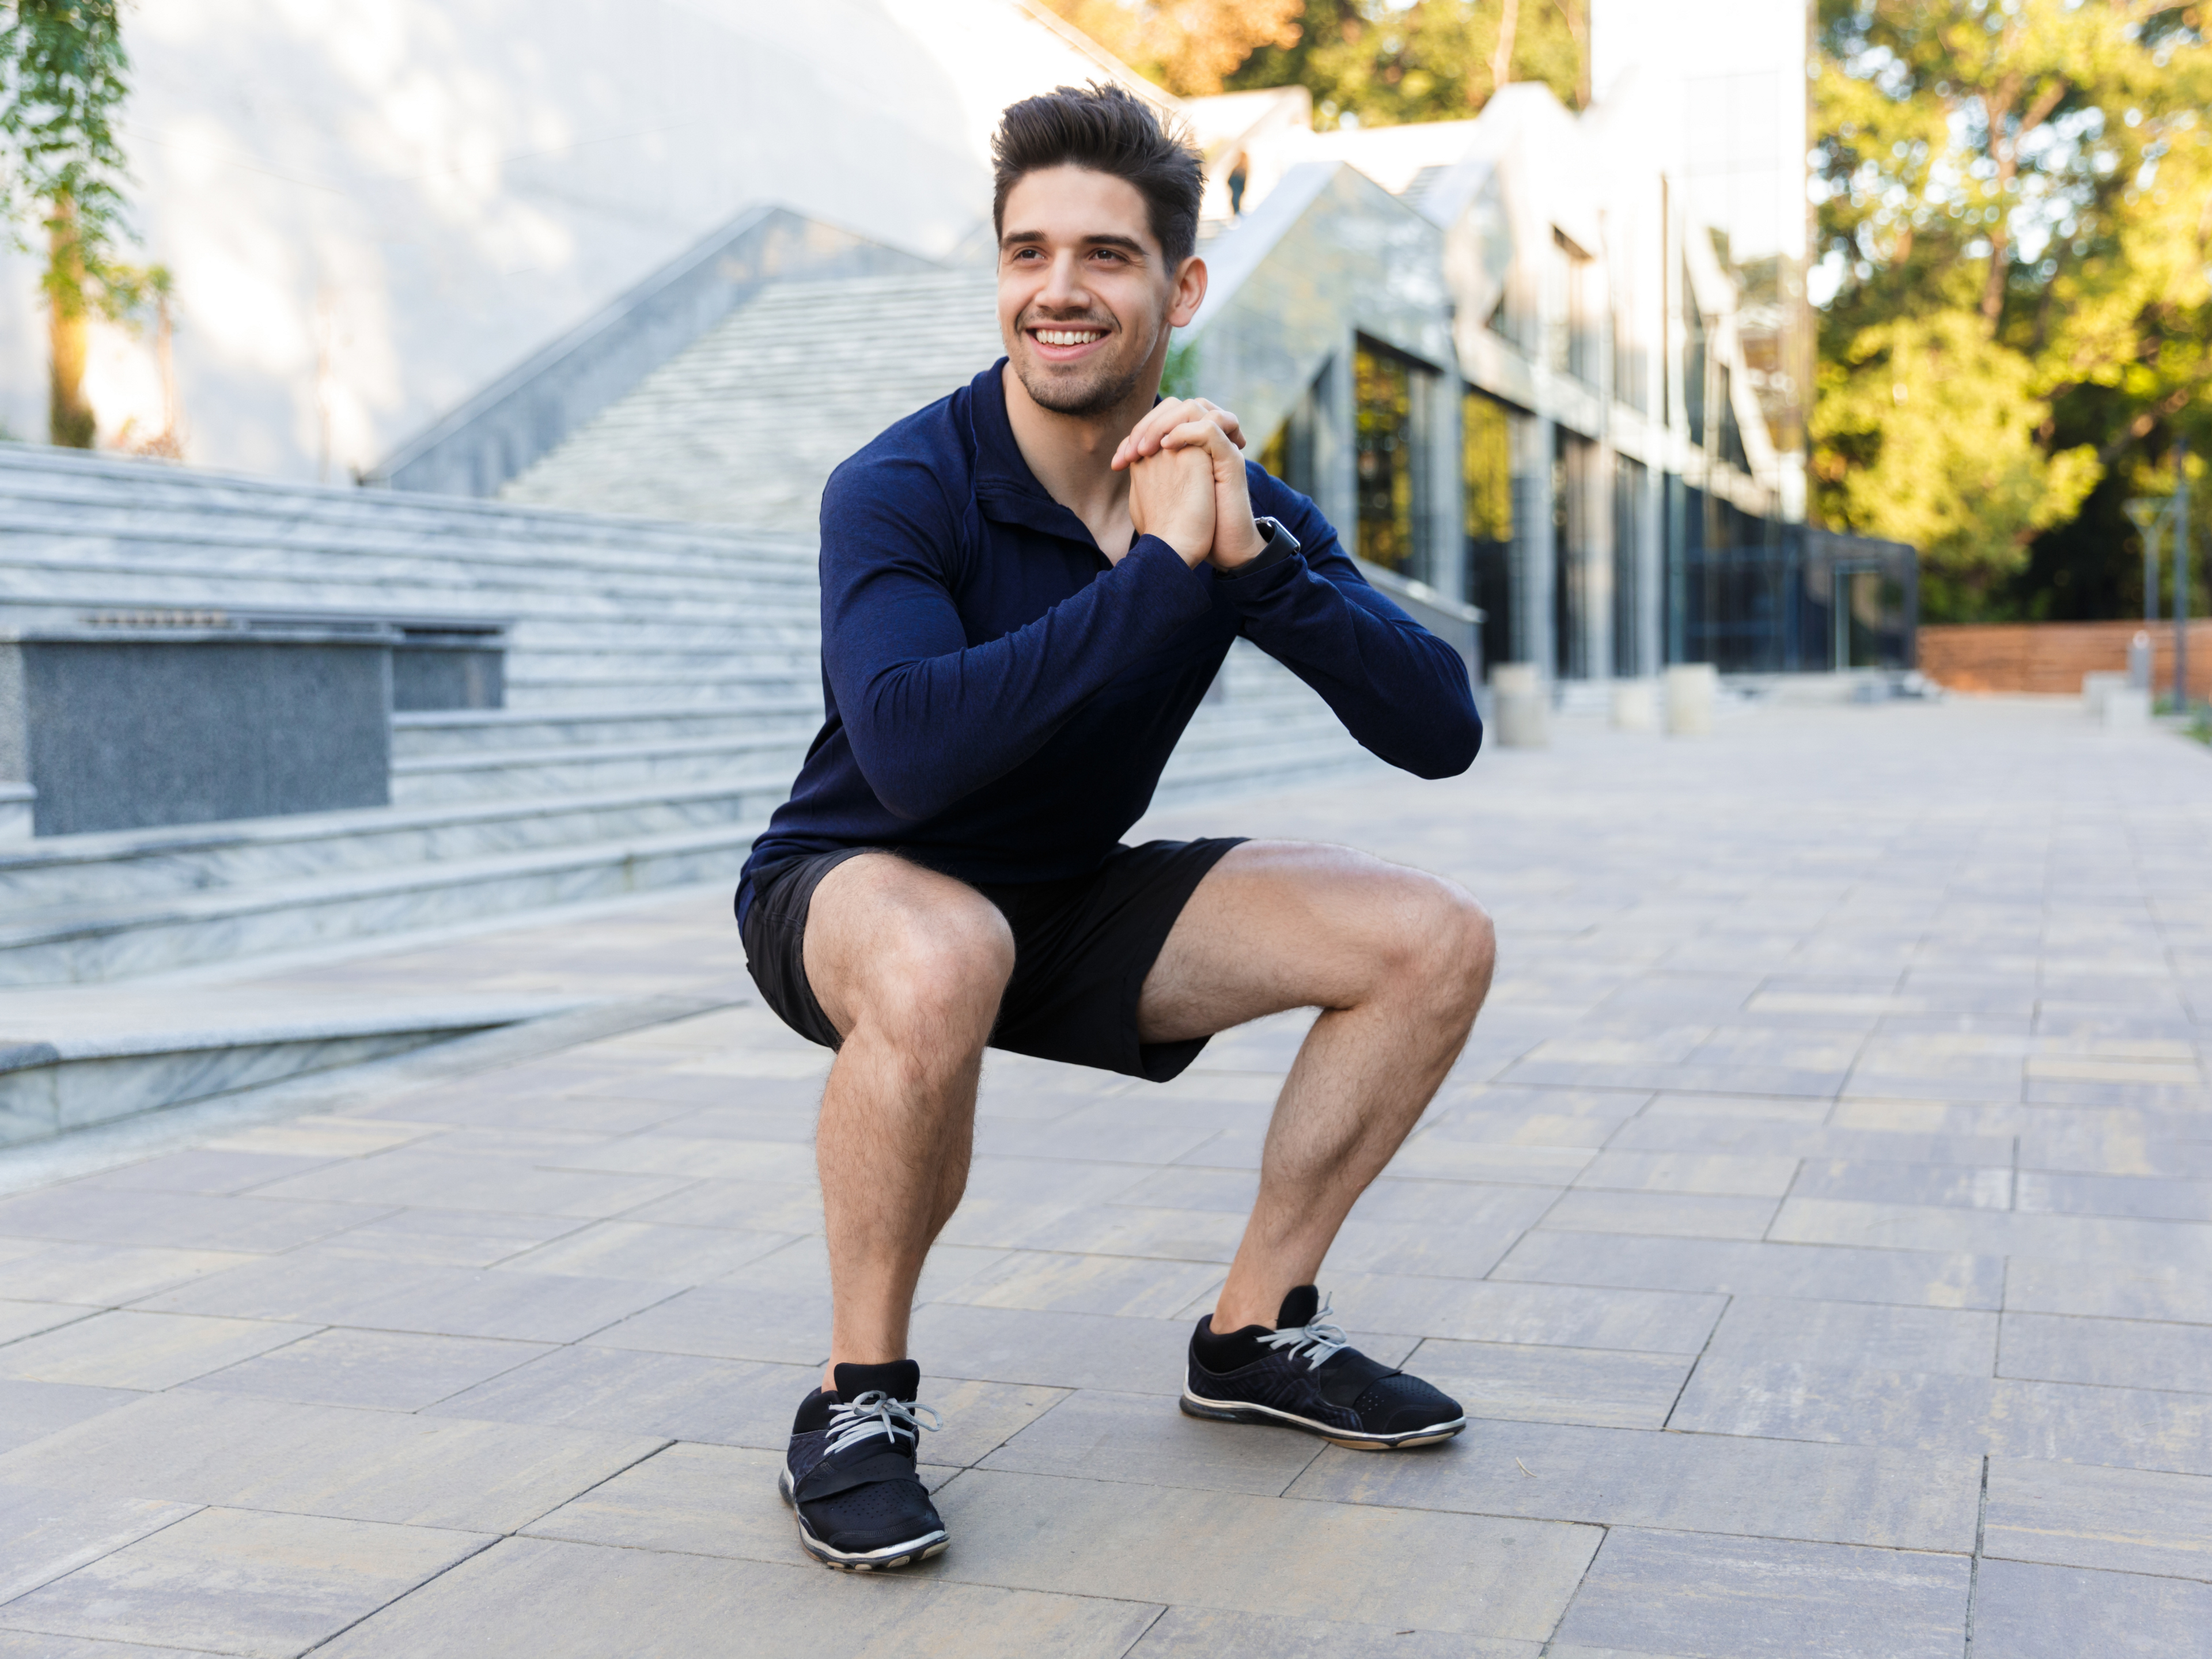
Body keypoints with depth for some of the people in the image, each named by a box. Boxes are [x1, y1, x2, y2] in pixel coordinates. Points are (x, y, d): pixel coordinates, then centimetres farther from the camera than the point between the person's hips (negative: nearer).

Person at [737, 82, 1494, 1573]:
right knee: (943, 962, -42)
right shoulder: (901, 489, -21)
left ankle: (1256, 1333, 8)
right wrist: (1161, 568, -35)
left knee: (1436, 941, -7)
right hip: (850, 891, -5)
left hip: (1073, 904, 5)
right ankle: (859, 1397, -17)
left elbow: (1441, 733, -16)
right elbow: (908, 754, -40)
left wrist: (1254, 560, -30)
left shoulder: (1236, 500, -7)